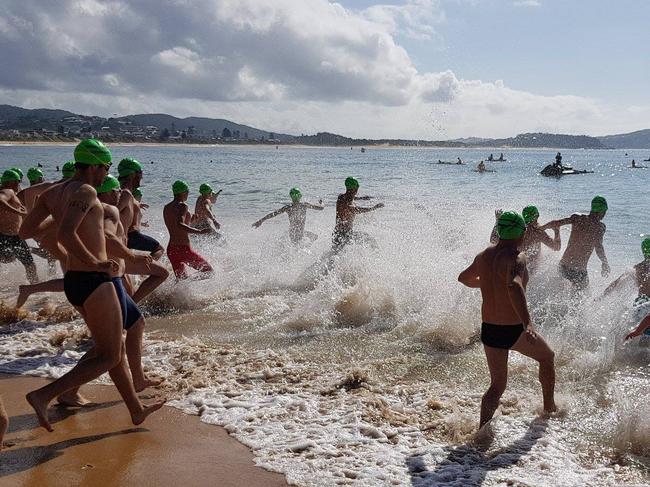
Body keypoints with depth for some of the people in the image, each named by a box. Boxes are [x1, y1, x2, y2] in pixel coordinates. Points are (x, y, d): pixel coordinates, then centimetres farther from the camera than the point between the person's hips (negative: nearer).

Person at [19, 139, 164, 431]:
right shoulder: (85, 192, -16)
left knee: (111, 347, 20)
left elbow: (25, 232, 10)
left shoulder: (52, 193, 10)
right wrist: (97, 264, -19)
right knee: (110, 357, 1)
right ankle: (44, 395, -7)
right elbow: (66, 235, -29)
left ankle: (136, 410, 29)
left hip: (73, 281, 10)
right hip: (93, 282, -10)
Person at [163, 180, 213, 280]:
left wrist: (191, 219, 29)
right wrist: (199, 231, -35)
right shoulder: (182, 206, -13)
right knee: (208, 271, 4)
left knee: (182, 279, 21)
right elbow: (179, 225, -30)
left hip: (171, 249, 8)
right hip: (184, 249, -8)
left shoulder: (166, 208, 12)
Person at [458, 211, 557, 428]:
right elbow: (514, 285, -39)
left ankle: (482, 431, 0)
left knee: (497, 385, 16)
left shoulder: (484, 256, 3)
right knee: (547, 357, 26)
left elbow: (464, 278, 22)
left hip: (489, 329, 5)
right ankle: (549, 407, 39)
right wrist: (527, 323, -45)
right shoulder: (516, 258, -19)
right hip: (514, 331, -5)